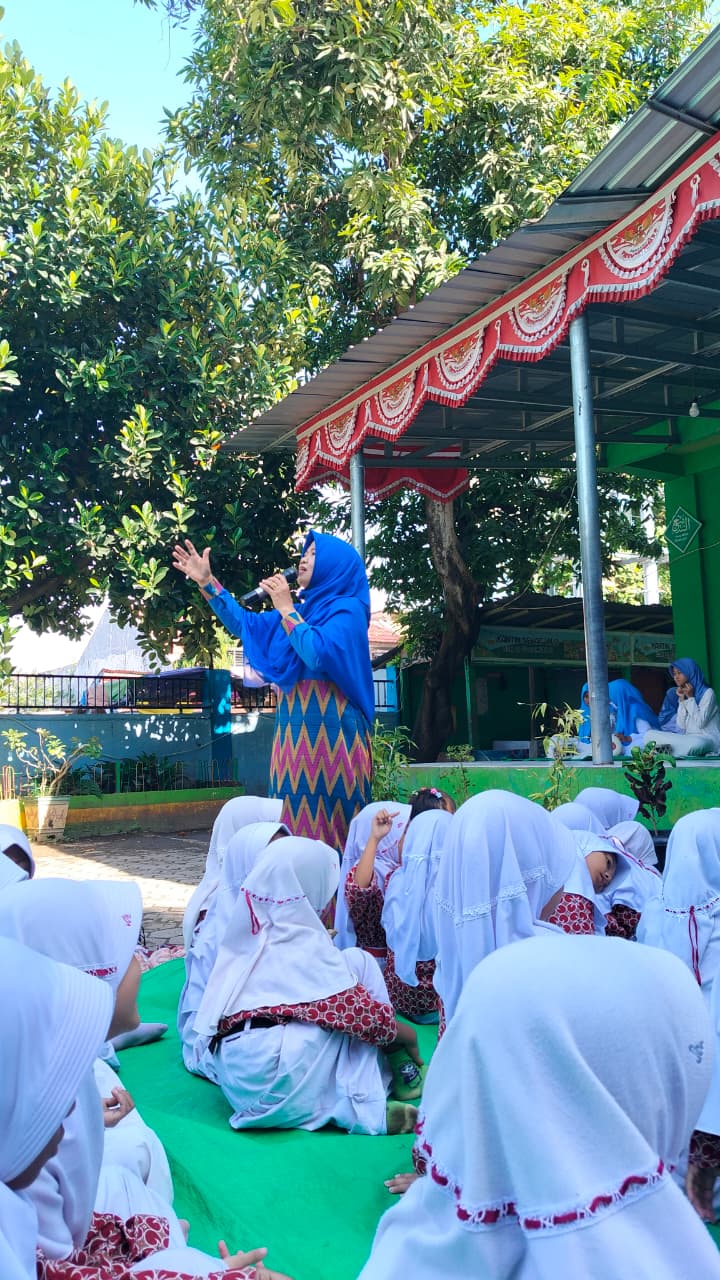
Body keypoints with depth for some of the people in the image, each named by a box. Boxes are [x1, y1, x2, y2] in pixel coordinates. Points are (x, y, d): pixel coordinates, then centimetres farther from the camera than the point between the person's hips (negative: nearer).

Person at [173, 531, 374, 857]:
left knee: (330, 821, -9)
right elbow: (245, 624, 25)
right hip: (296, 731, 8)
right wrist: (207, 582, 19)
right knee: (298, 822, 5)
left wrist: (286, 609, -12)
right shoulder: (302, 611, 19)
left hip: (331, 732, -8)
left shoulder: (347, 609, -4)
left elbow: (317, 654, -21)